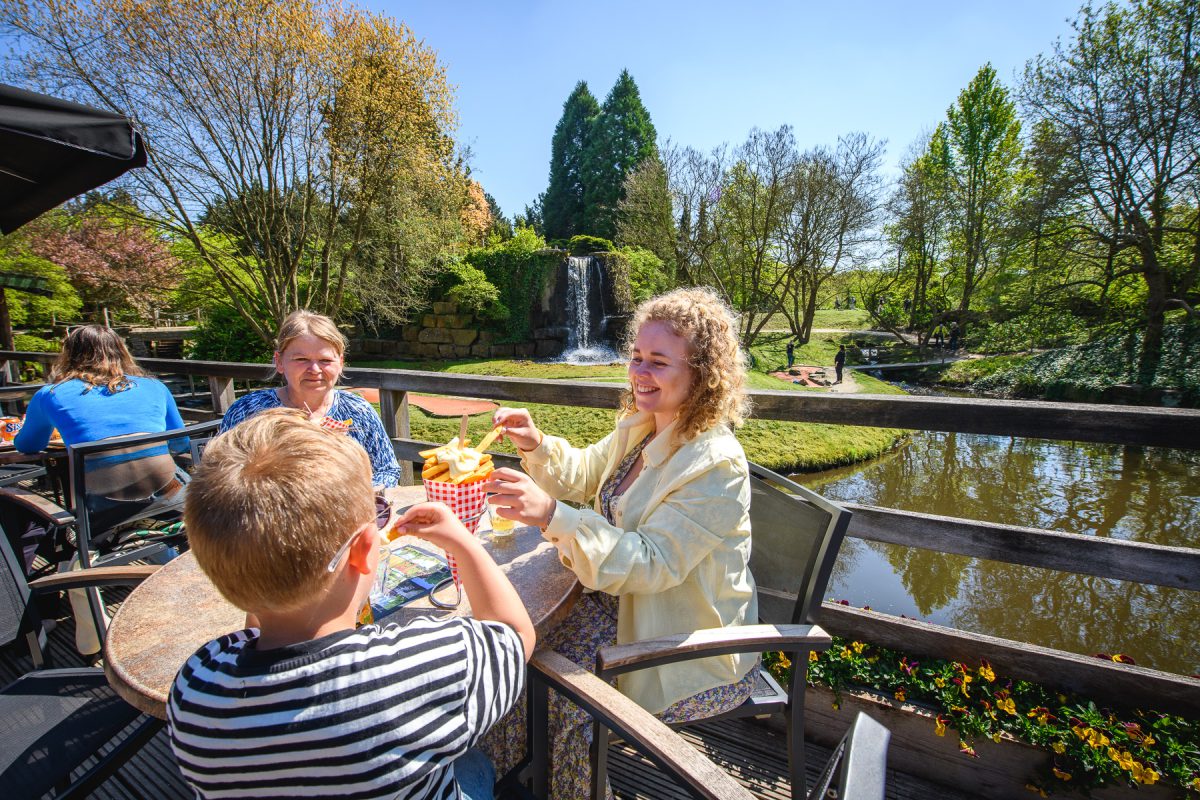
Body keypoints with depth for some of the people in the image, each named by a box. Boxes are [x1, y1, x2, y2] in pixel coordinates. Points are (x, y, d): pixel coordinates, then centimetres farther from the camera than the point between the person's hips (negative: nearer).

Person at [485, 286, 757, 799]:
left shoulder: (716, 466, -27)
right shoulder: (640, 427, -2)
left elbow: (653, 566, -30)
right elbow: (585, 476, 10)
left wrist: (554, 516, -40)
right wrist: (537, 446, -10)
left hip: (693, 651, -7)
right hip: (626, 601, 7)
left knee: (574, 710, -12)